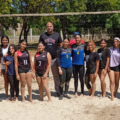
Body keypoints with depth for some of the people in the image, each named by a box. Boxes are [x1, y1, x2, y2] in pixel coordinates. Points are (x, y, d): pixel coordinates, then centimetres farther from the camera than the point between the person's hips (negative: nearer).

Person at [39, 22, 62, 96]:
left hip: (55, 58, -1)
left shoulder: (57, 35, 6)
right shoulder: (42, 35, 8)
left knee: (56, 75, 6)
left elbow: (61, 45, 8)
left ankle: (58, 90, 14)